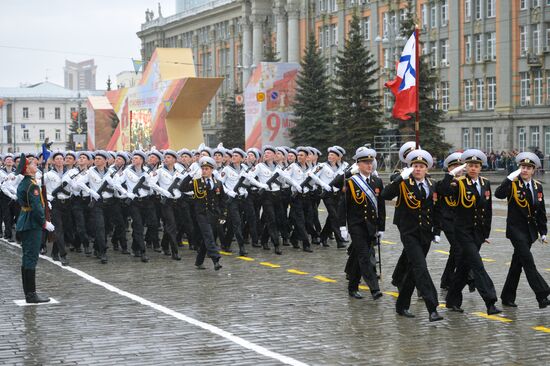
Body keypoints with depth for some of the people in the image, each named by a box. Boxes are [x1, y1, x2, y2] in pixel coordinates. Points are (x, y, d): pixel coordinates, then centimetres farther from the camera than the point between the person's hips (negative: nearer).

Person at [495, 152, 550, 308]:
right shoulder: (513, 184, -7)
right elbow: (498, 194, -27)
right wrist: (510, 178, -31)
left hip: (530, 230, 6)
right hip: (516, 229, -6)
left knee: (518, 263, 11)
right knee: (528, 261, -14)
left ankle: (508, 297, 19)